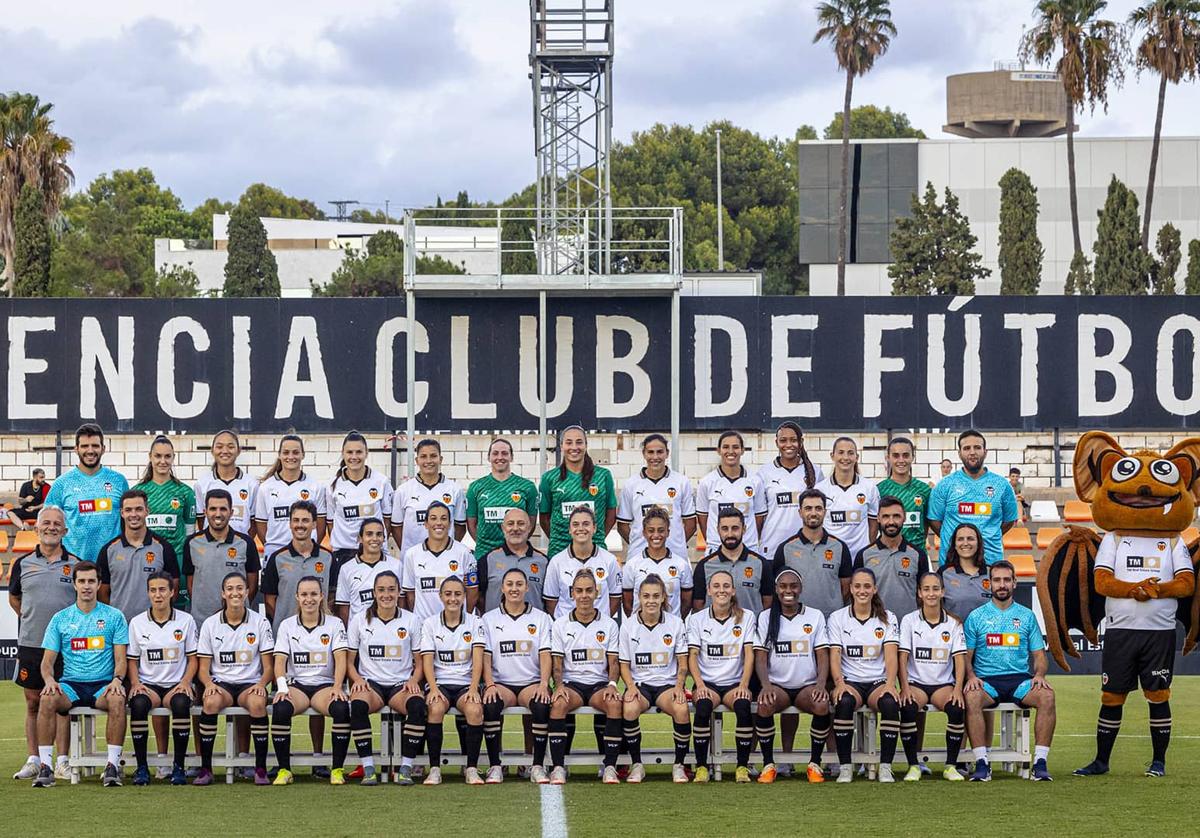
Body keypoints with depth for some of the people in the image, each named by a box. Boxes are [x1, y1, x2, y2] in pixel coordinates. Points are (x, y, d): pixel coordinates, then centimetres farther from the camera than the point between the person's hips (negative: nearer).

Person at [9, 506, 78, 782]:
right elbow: (14, 598, 20)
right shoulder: (23, 563, 6)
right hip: (30, 644, 2)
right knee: (33, 702, 6)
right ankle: (34, 760, 12)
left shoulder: (76, 565, 2)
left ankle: (62, 761, 3)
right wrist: (32, 620, 13)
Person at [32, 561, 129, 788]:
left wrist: (117, 679, -18)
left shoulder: (114, 616, 8)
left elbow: (120, 659, 4)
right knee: (47, 699, -32)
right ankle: (45, 766, -28)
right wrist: (49, 679, -14)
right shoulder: (60, 619, 11)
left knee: (117, 700, -36)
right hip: (71, 684, 1)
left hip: (103, 685, -1)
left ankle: (113, 765, -30)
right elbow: (48, 660, 8)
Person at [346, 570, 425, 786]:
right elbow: (350, 661, 10)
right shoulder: (359, 620, 8)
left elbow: (419, 661, 11)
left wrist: (413, 680, -10)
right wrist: (357, 679, -10)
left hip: (401, 684, 0)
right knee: (358, 704, -37)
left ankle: (406, 768, -28)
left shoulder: (411, 621, 8)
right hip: (370, 683, 0)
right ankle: (368, 768, -30)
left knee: (417, 704, -35)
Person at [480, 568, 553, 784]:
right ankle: (495, 766, -26)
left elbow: (545, 655, 3)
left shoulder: (541, 618, 12)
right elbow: (485, 657, 4)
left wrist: (544, 684, -14)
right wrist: (489, 685, -13)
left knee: (542, 705, -34)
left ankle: (538, 766, -26)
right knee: (491, 705, -34)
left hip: (531, 683, 0)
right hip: (501, 683, 0)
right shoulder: (489, 619, 12)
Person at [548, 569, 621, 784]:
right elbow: (557, 663, 5)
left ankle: (610, 766, -28)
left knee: (615, 703, -34)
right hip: (571, 683, 0)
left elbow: (613, 662, 6)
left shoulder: (608, 624, 10)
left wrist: (612, 684, -13)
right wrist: (559, 685, -14)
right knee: (558, 703, -35)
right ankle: (558, 766, -31)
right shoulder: (560, 625, 9)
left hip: (599, 684, 0)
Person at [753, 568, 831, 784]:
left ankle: (815, 764, -16)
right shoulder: (766, 618, 8)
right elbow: (760, 657, 1)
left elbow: (822, 656, 3)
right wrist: (766, 685, -19)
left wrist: (821, 684, -16)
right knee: (765, 704, -35)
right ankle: (768, 765, -20)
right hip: (777, 686, 0)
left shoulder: (815, 616, 9)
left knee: (822, 705, -34)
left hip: (807, 685, 0)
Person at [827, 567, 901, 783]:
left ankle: (885, 767, -26)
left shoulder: (887, 618, 9)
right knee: (844, 702, -36)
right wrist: (839, 682, -21)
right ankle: (845, 767, -27)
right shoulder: (837, 618, 7)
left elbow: (891, 655, -3)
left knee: (890, 703, -34)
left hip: (878, 681, 1)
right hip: (850, 682, -1)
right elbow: (834, 656, -2)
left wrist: (890, 684, -21)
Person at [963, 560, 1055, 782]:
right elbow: (966, 655, 8)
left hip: (1020, 679, 1)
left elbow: (1039, 655, 14)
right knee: (971, 698, -36)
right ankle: (982, 764, -32)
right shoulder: (976, 617, 10)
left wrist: (1039, 674, -7)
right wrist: (971, 676, -13)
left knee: (1047, 696, -31)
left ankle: (1040, 762, -28)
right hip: (986, 680, -1)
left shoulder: (1026, 616, 15)